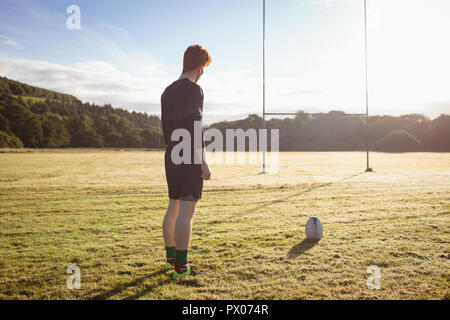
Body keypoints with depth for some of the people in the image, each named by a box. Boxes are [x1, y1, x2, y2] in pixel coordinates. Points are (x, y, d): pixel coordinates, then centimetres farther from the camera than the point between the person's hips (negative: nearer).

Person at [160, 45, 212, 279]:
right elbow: (196, 128, -17)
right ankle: (181, 266, -2)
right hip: (191, 159, -8)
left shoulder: (167, 92, 15)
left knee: (174, 207, 16)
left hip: (172, 157, 9)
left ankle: (170, 257, 26)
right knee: (187, 210, -6)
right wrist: (203, 162, -15)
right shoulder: (194, 90, -10)